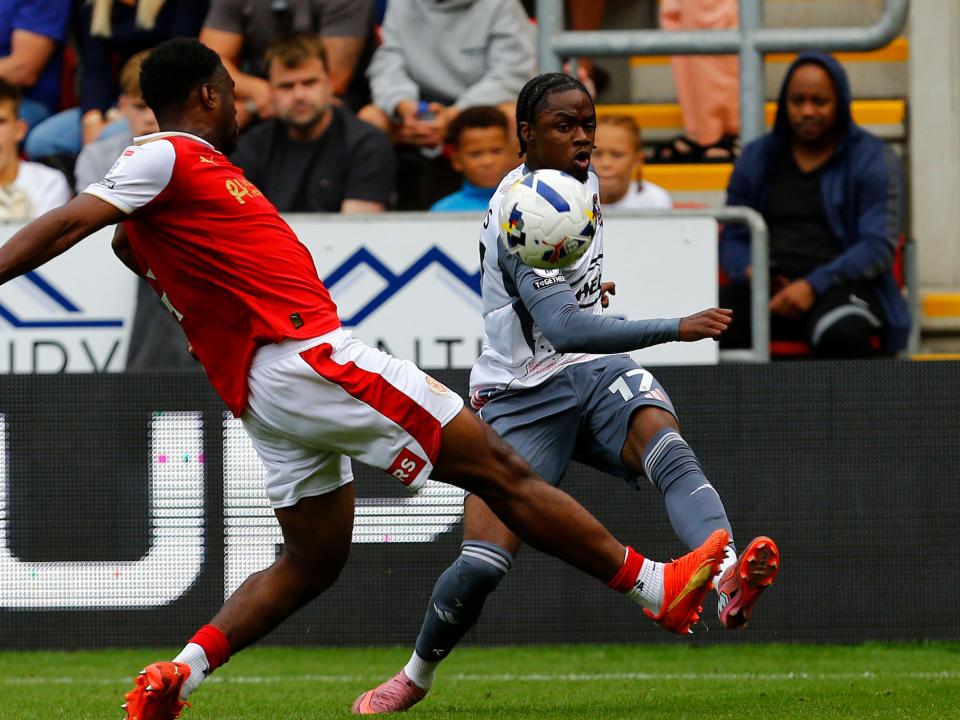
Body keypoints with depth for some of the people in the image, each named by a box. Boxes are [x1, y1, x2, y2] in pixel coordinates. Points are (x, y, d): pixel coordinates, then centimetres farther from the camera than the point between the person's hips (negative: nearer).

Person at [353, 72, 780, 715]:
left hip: (597, 372, 5)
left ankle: (730, 584, -56)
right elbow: (564, 329, -32)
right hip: (524, 397, -5)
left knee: (670, 451, -30)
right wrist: (675, 329, -38)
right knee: (483, 564, -12)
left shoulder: (584, 180, 6)